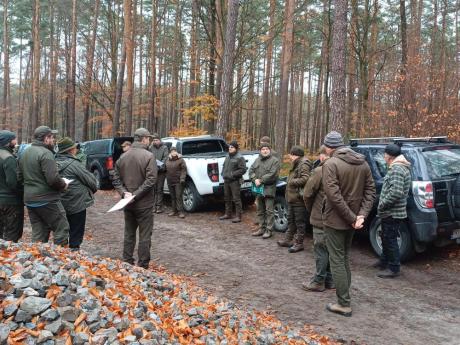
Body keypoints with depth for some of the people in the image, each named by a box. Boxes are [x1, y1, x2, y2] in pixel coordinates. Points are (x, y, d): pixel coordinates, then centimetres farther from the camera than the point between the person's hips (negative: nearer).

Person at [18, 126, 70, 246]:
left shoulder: (25, 153, 13)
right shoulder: (45, 153, -15)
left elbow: (20, 177, 19)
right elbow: (53, 179, -23)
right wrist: (63, 185, -5)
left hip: (29, 200, 9)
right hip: (47, 200, -9)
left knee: (38, 234, 14)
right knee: (62, 229, 0)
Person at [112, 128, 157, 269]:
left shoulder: (123, 156, 6)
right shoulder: (148, 156, -12)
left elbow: (116, 179, 4)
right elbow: (151, 180, -21)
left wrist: (124, 192, -6)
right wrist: (136, 194, -17)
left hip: (127, 203, 6)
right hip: (144, 204, -6)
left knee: (129, 234, 16)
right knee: (145, 236, 3)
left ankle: (127, 263, 22)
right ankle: (143, 266, 6)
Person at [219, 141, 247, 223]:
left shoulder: (239, 158, -10)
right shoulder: (227, 157, 14)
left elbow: (243, 170, -16)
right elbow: (224, 166, 26)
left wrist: (232, 174, -18)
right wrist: (223, 174, 8)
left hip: (235, 181, -8)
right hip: (226, 181, 8)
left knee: (236, 199, -5)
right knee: (227, 198, 16)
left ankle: (238, 216, 0)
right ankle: (228, 214, 28)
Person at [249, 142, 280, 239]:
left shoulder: (275, 161, -6)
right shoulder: (257, 160, 15)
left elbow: (272, 175, -16)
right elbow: (251, 171, 8)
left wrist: (261, 180, -18)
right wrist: (255, 180, -10)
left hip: (268, 189, -7)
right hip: (259, 189, 7)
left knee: (269, 211, -3)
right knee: (260, 210, 14)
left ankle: (269, 230, 2)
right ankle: (261, 228, 24)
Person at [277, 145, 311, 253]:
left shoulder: (304, 164, -14)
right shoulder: (296, 165, 18)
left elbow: (305, 179, -26)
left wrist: (292, 181, -17)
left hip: (299, 199, -10)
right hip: (292, 198, 11)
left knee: (300, 222, -1)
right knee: (291, 220, 18)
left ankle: (299, 243, 5)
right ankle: (288, 240, 27)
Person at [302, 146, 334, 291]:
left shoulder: (319, 171, -17)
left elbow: (307, 194, -12)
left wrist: (310, 210, 6)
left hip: (321, 218, -6)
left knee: (321, 250, 3)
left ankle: (319, 282, 11)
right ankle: (330, 280, 26)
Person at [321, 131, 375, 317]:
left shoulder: (330, 164, -16)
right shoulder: (362, 162, 6)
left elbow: (334, 195, -24)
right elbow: (370, 190, 2)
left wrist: (351, 218, -18)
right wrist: (361, 215, -5)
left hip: (335, 219, -7)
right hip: (352, 220, 7)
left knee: (337, 261, 2)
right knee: (344, 258, 21)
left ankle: (344, 304, 5)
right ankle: (344, 293, 31)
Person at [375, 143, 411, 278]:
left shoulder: (397, 169, -20)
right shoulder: (398, 167, 14)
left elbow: (396, 192, -29)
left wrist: (382, 205, -19)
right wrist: (382, 206, 16)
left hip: (393, 214, -11)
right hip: (389, 213, 11)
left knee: (390, 240, -1)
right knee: (385, 237, 22)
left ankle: (393, 268, 10)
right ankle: (384, 261, 37)